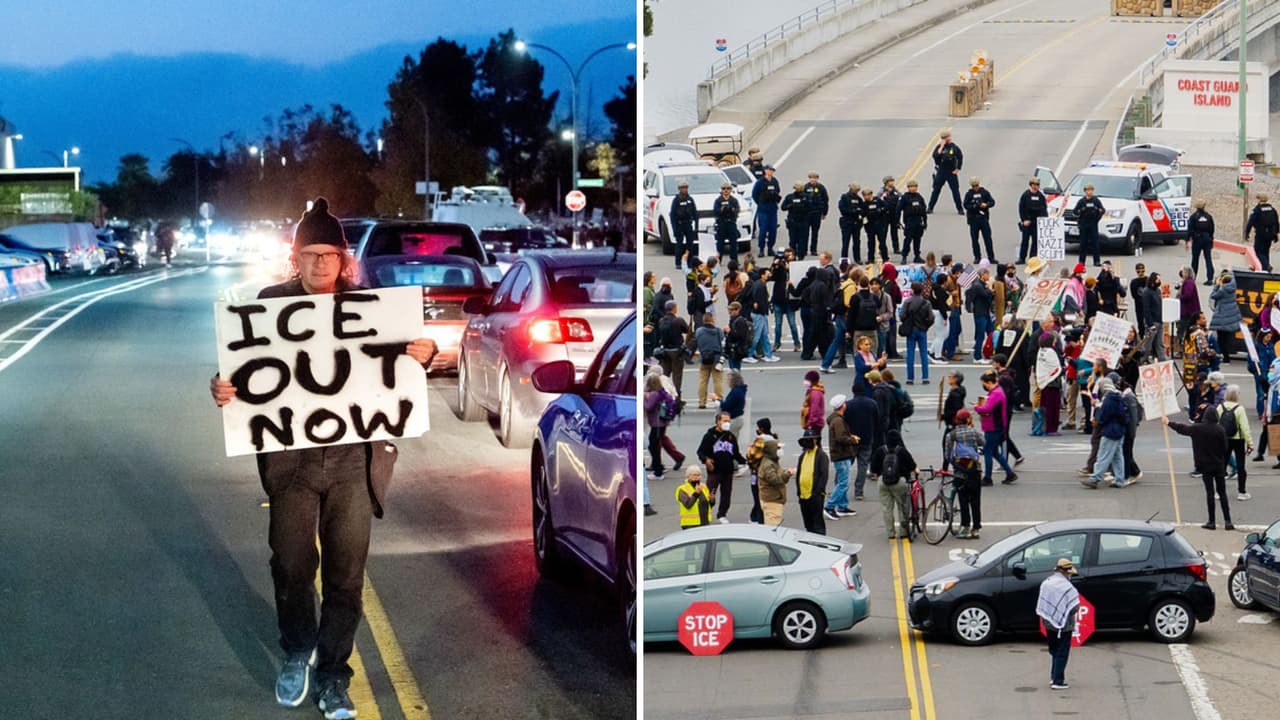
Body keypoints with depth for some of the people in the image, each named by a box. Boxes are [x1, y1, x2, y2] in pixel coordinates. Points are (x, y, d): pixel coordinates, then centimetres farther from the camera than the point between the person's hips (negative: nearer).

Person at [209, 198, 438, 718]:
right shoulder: (271, 303, 1)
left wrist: (424, 355, -13)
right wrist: (224, 390, -20)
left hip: (355, 459, 0)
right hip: (291, 458, 0)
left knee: (346, 574, 4)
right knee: (292, 566, 7)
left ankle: (332, 675, 16)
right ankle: (297, 654, 32)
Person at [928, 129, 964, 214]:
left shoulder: (954, 147, -1)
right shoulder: (939, 147, 0)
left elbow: (960, 158, 4)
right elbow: (935, 156, -16)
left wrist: (957, 169, 0)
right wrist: (942, 147, -16)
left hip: (952, 172, -1)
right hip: (941, 172, 1)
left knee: (955, 191, -2)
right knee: (936, 190, 5)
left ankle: (960, 209, 5)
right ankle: (930, 208, 13)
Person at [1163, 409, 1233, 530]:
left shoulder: (1197, 428, -8)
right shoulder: (1220, 429, -10)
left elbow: (1181, 428, 7)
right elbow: (1225, 448, -6)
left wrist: (1168, 423, 23)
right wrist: (1224, 464, 9)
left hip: (1205, 466, 0)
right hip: (1219, 466, 0)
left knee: (1209, 492, 5)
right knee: (1222, 492, 6)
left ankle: (1211, 522, 6)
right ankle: (1228, 521, 3)